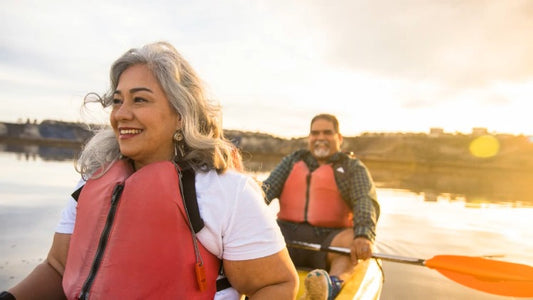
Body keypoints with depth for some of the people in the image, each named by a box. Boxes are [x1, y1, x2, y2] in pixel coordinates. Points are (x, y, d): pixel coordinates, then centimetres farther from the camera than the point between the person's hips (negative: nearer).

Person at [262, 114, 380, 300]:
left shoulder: (353, 168, 11)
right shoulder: (292, 161, 19)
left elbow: (366, 202, -8)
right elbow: (267, 189, 5)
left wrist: (363, 236, -29)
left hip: (328, 241, -2)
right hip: (289, 235, 2)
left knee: (352, 239, -32)